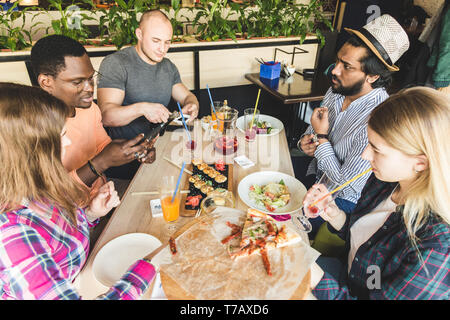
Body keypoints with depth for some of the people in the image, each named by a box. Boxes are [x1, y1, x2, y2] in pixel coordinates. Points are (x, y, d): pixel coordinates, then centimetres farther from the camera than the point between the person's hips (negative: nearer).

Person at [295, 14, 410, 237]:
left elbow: (347, 185, -26)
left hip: (343, 200, -7)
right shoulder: (337, 90, -6)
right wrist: (306, 140, -12)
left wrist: (321, 138, -21)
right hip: (316, 173, 8)